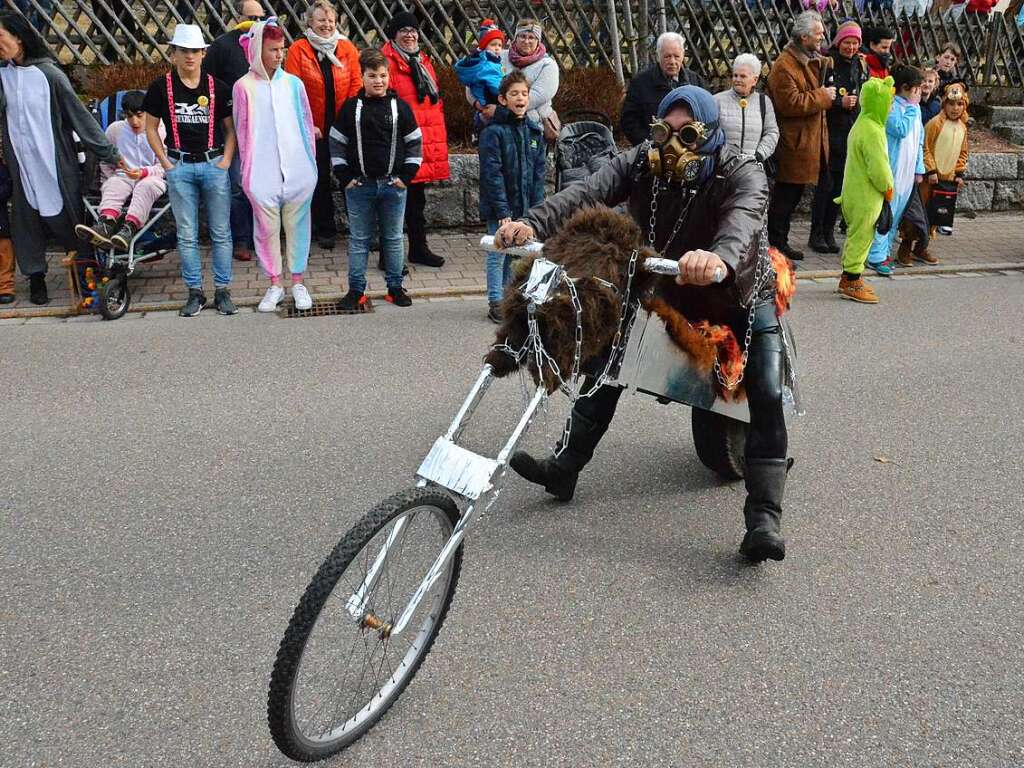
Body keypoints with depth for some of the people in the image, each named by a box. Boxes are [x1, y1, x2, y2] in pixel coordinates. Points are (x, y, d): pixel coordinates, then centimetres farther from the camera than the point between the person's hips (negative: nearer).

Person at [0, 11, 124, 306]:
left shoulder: (48, 74, -7)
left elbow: (79, 115, -6)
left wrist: (109, 152, -5)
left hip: (55, 161, -4)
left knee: (66, 217, 4)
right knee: (28, 218, 9)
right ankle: (36, 277, 20)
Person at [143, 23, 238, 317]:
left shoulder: (217, 87, 3)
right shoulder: (161, 87, 2)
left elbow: (231, 128, 9)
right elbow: (151, 128, 8)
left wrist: (226, 160, -3)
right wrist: (166, 163, 0)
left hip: (214, 164, 0)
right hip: (179, 166, 0)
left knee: (221, 232, 2)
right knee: (187, 235, 4)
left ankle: (222, 291, 11)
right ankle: (195, 292, 13)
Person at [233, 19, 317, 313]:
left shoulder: (293, 83, 6)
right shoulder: (244, 86, 1)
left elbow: (307, 123, 11)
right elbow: (242, 131, 5)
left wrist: (311, 161, 8)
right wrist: (248, 169, 4)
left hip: (298, 168, 2)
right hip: (263, 171, -1)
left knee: (297, 224, 6)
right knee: (267, 227, 3)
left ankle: (298, 283, 16)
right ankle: (274, 285, 14)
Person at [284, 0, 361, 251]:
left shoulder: (347, 49, 4)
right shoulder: (298, 50, -2)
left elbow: (356, 86, 0)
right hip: (314, 129, -1)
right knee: (320, 178, 8)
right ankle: (325, 230, 20)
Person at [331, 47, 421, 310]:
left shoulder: (401, 107, 2)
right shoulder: (350, 108, 1)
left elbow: (415, 143, 6)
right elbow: (336, 143, 5)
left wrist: (406, 176, -2)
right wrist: (345, 177, -2)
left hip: (393, 185, 0)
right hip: (359, 185, 0)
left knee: (393, 238, 9)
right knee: (358, 239, 5)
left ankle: (395, 287, 20)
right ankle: (356, 290, 13)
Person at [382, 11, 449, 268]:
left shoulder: (423, 61, 18)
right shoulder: (388, 62, -7)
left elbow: (435, 100, 22)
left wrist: (439, 136, 18)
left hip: (425, 140, 8)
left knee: (416, 197, 16)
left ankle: (419, 248, 27)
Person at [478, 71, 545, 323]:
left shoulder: (534, 131, 8)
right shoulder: (493, 132, -11)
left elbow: (539, 171, 9)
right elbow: (492, 174, -14)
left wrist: (536, 206, 2)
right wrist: (502, 210, -18)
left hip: (525, 207, 6)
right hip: (499, 207, -5)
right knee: (497, 254, 2)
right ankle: (496, 302, 11)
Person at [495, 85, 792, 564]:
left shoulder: (741, 174, -24)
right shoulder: (641, 163, -15)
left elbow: (743, 218, -48)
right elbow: (586, 193, -33)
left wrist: (720, 256, -73)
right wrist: (533, 224, -53)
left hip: (738, 295, -3)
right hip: (662, 290, 4)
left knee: (767, 395, -19)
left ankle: (764, 517, -15)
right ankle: (566, 467, 10)